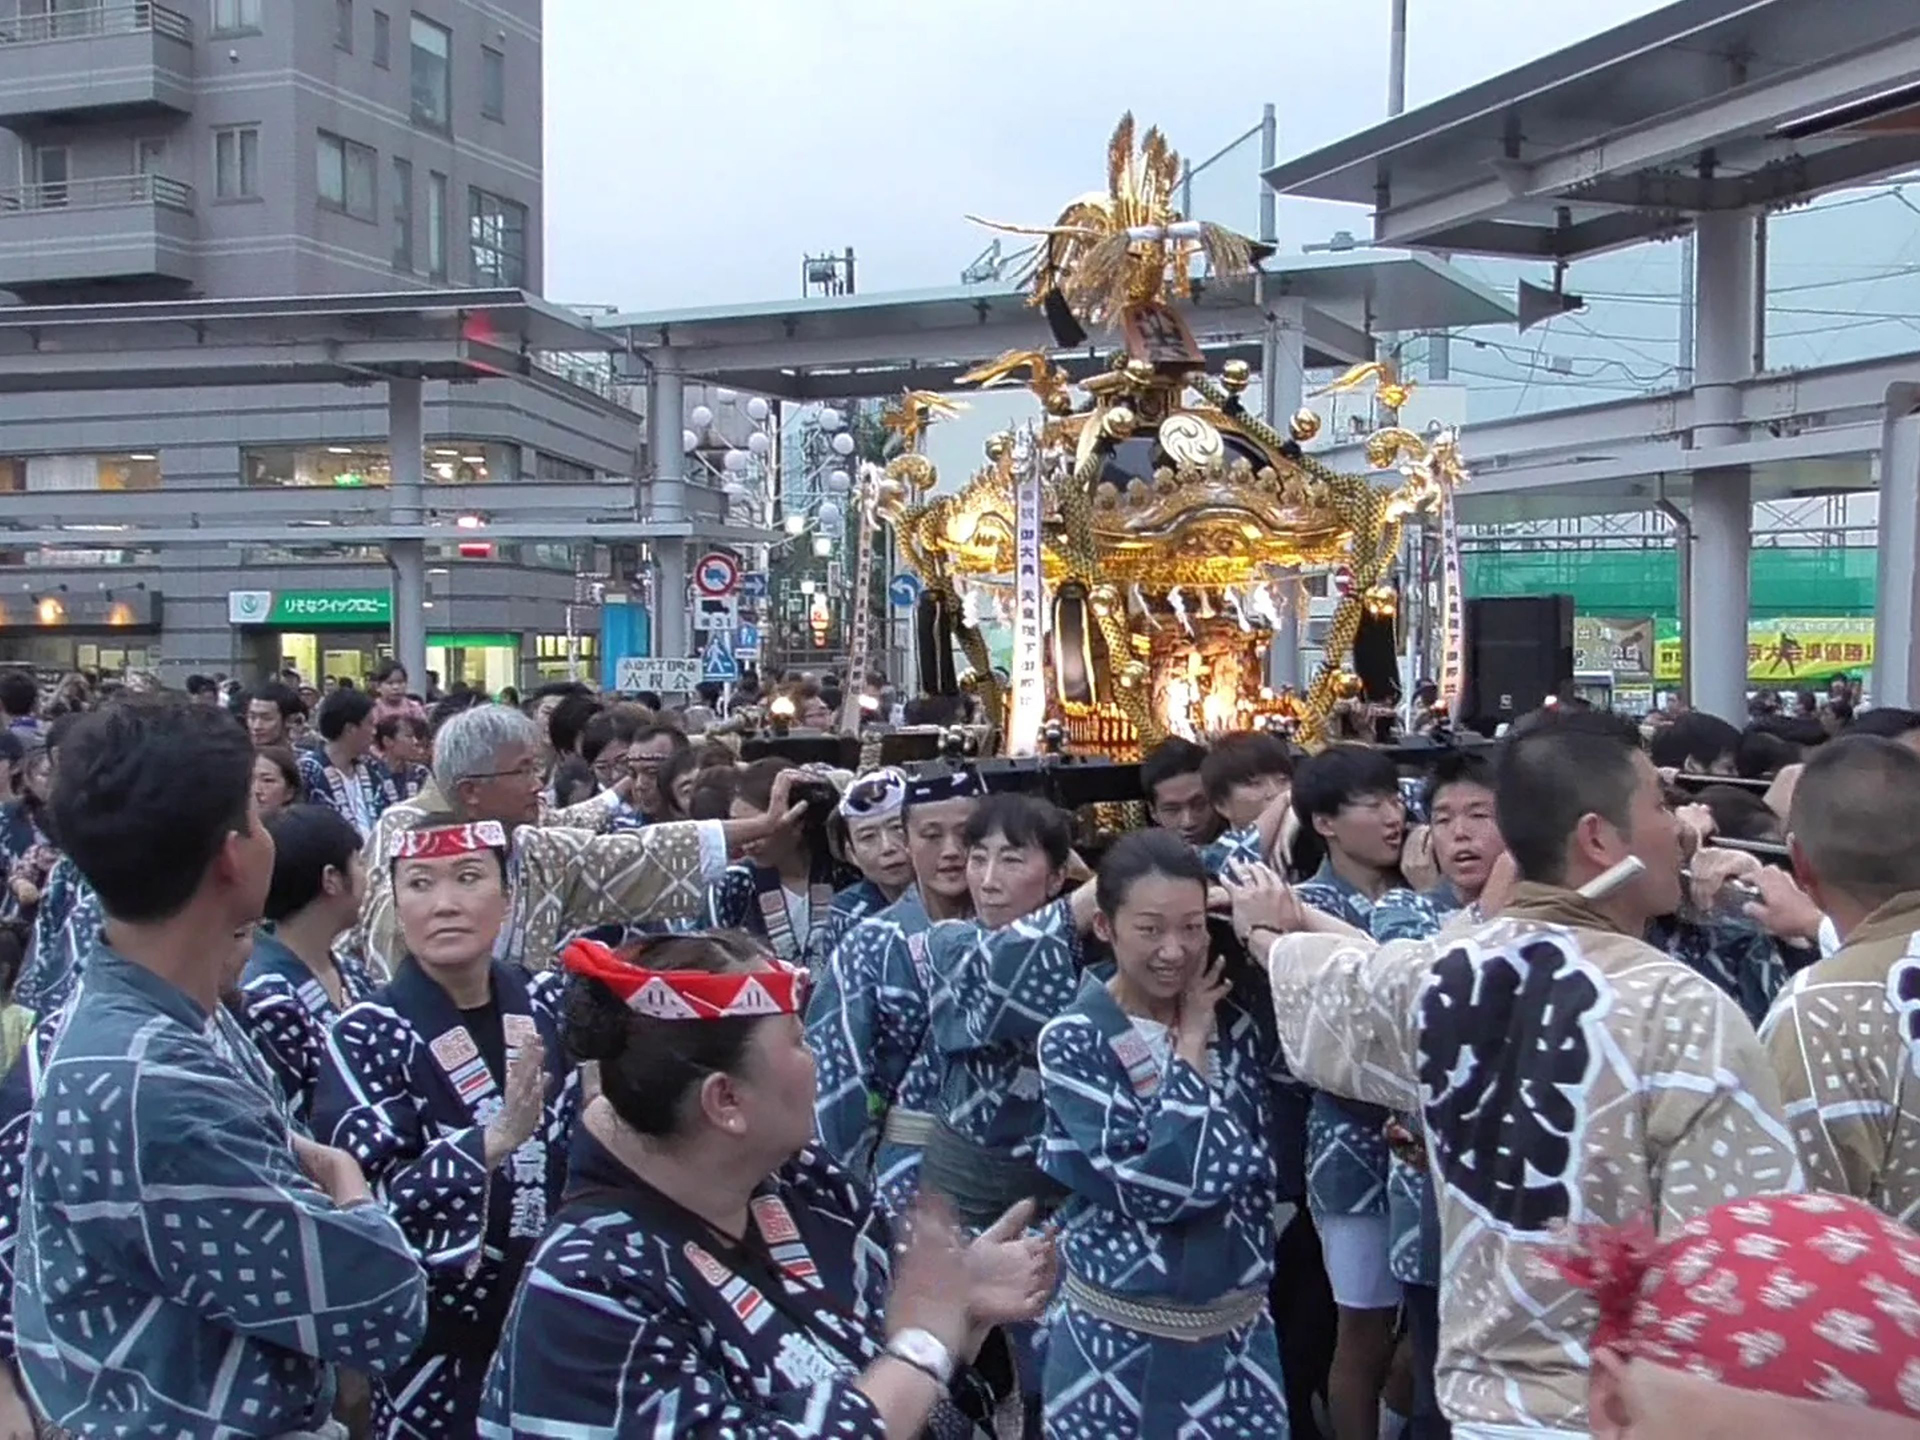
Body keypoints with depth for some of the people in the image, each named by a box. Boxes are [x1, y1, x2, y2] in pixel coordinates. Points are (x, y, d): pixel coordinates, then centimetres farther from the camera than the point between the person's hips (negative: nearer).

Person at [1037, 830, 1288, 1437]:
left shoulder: (1237, 1024, 0)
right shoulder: (1073, 1040, -13)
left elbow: (1263, 1168, -3)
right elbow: (1165, 1183, -21)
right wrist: (1190, 1044, -15)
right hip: (1117, 1339, -3)